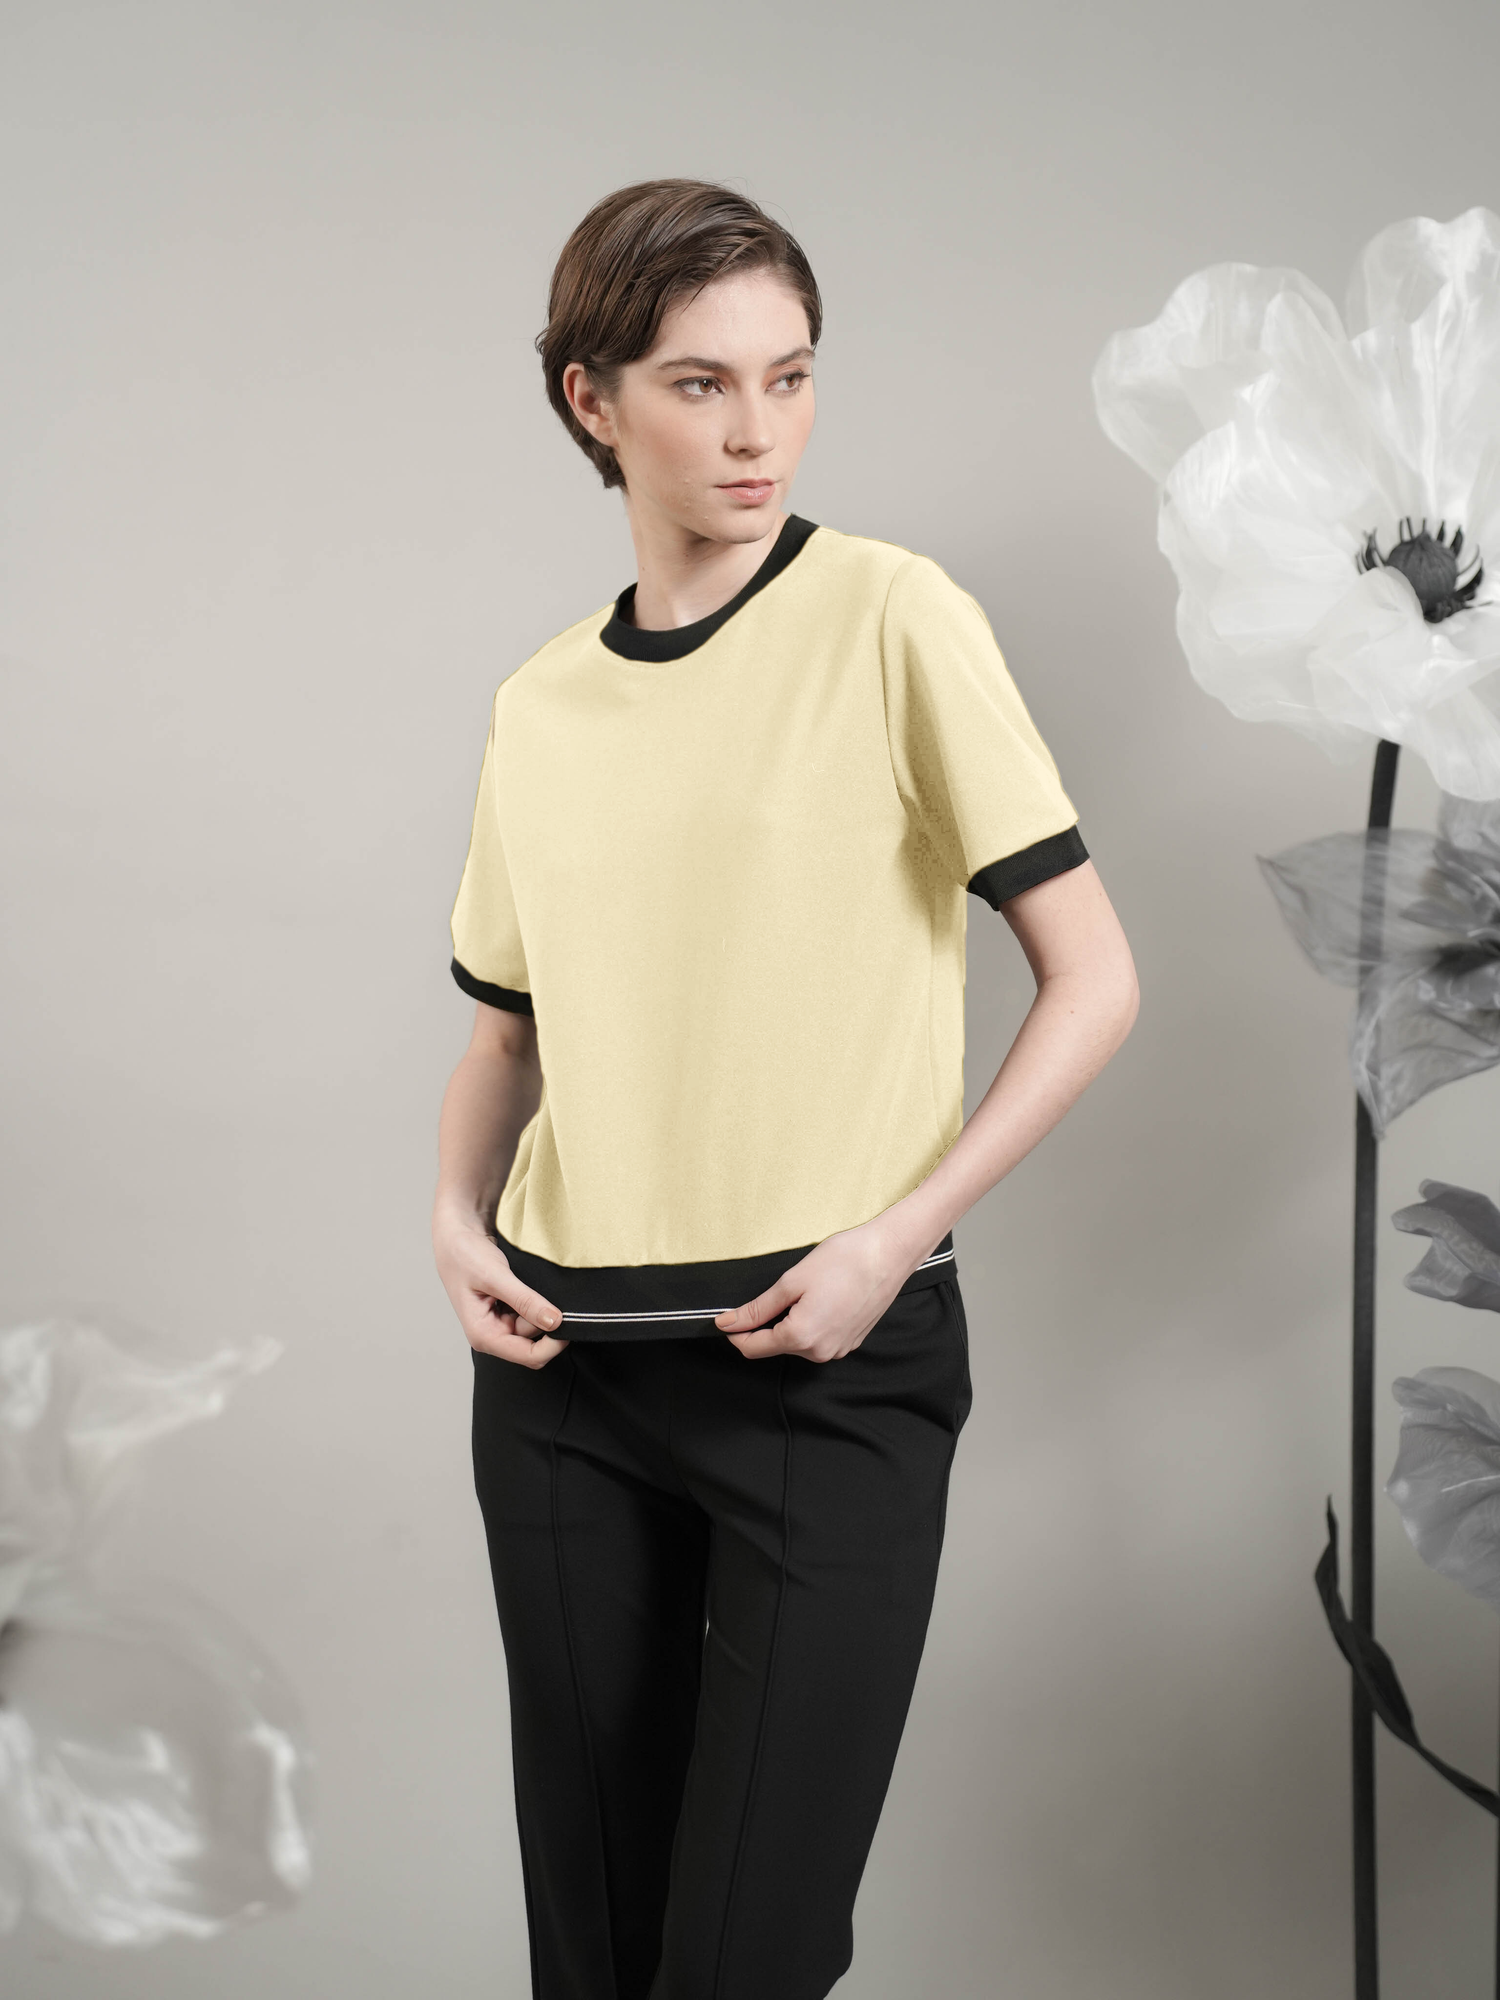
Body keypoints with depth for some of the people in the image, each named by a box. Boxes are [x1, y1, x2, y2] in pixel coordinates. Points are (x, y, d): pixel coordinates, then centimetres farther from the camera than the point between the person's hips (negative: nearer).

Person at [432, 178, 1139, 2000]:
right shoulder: (541, 703, 7)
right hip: (568, 1367, 4)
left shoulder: (890, 617, -6)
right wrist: (459, 1210, -1)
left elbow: (1092, 981, -6)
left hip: (838, 1360, -4)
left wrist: (890, 1239, -14)